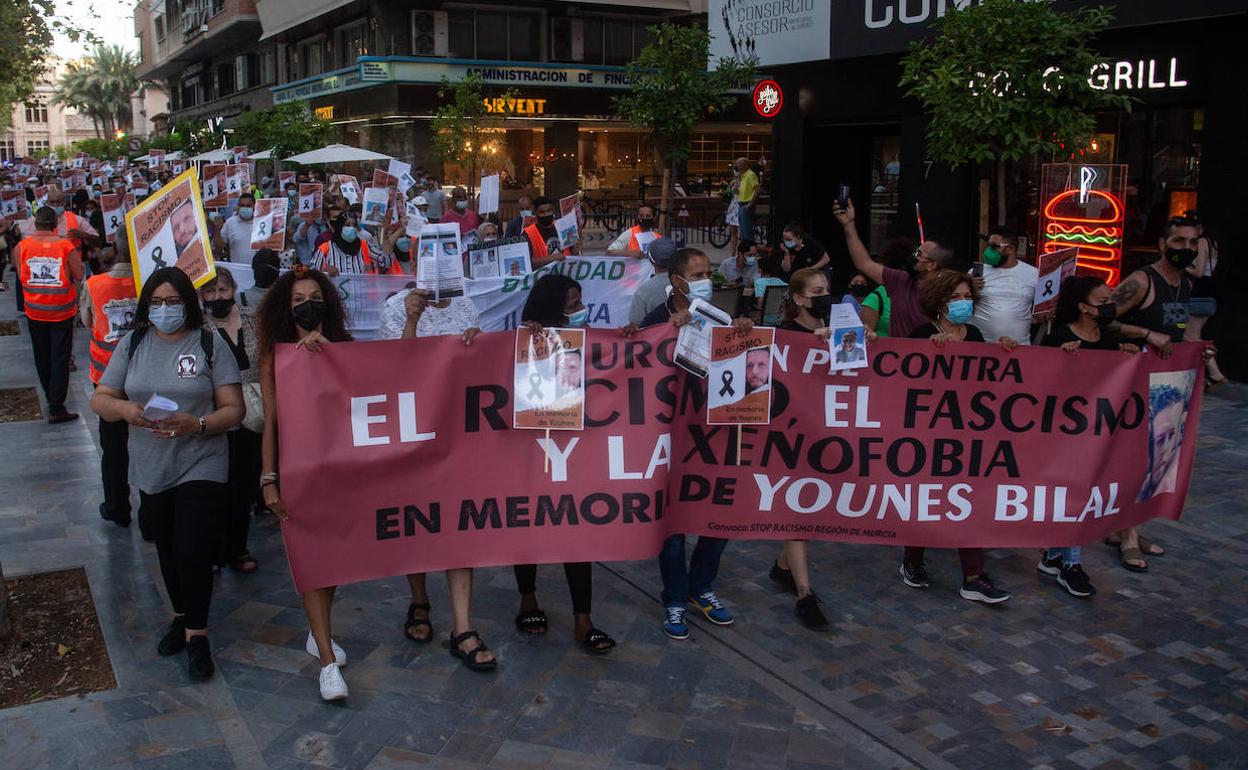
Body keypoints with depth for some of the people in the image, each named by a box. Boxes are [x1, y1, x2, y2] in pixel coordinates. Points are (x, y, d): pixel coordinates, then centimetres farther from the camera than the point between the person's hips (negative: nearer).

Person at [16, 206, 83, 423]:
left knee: (42, 357, 20)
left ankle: (50, 395, 37)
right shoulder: (66, 246, -14)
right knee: (60, 360, 1)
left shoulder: (22, 246, -7)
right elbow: (79, 276, -9)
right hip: (62, 313, -3)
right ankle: (56, 408, -2)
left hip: (34, 312, 3)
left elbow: (20, 276, 2)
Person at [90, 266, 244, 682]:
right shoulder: (132, 345, 5)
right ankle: (182, 616, 38)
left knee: (192, 550, -11)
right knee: (167, 550, 17)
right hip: (151, 468, 4)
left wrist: (196, 424, -26)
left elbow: (234, 409, -8)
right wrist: (124, 408, -18)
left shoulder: (210, 345, -6)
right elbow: (99, 400, 5)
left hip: (201, 465, -4)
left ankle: (196, 634, 7)